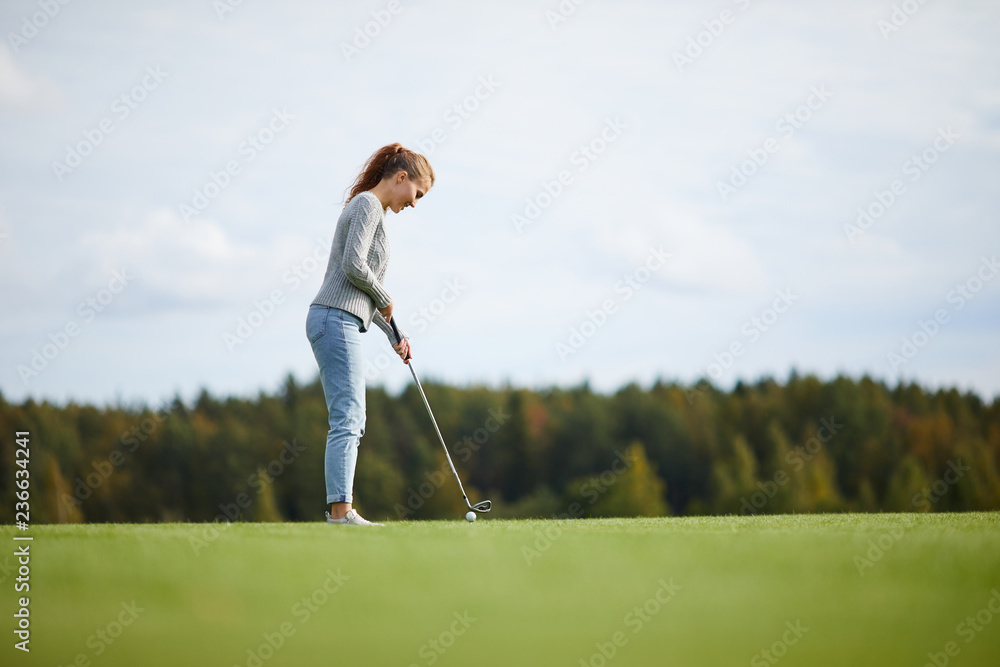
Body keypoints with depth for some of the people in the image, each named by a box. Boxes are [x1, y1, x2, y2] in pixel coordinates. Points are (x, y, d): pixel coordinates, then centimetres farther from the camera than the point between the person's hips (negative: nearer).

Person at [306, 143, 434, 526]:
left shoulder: (370, 209, 23)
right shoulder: (368, 205, -7)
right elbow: (353, 266, -20)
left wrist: (393, 334, 20)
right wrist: (384, 299, -3)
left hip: (341, 323, 10)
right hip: (336, 320, -10)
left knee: (352, 423, 8)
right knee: (346, 419, -13)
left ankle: (340, 511, 6)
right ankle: (341, 510, -17)